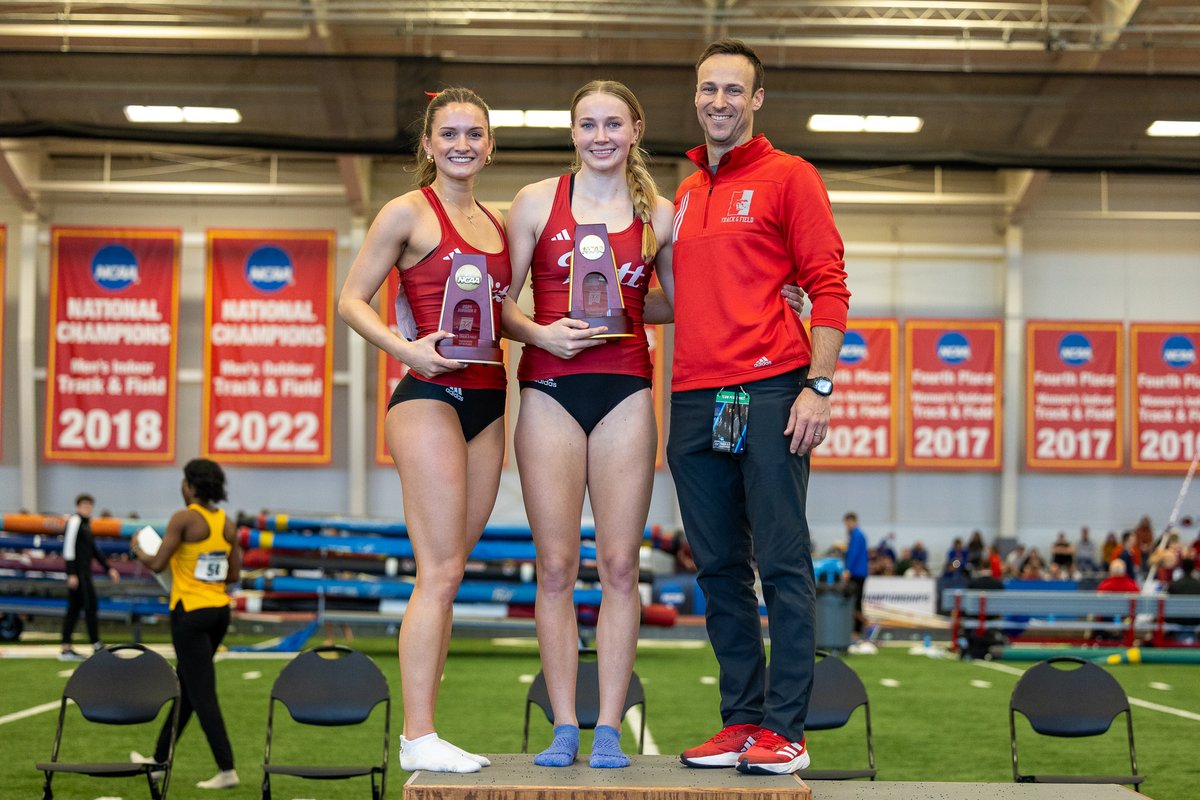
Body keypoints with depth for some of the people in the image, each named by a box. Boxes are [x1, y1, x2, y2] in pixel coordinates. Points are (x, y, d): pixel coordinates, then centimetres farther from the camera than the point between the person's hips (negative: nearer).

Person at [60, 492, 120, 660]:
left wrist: (108, 568, 19)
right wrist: (71, 574, -20)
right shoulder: (74, 521, -9)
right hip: (78, 572, -9)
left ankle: (66, 649, 10)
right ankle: (97, 646, -7)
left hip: (84, 572, 9)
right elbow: (68, 548, -16)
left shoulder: (86, 523, 19)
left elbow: (94, 550, 23)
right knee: (91, 605, -9)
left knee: (74, 608, 9)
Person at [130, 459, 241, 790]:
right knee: (184, 688, 18)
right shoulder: (227, 523, 6)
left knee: (202, 694, -4)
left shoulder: (184, 518, -13)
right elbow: (233, 575, 8)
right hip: (220, 610, 7)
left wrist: (138, 551, 7)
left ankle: (227, 769, -8)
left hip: (190, 613, -7)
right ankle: (160, 759, 30)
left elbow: (157, 564, -13)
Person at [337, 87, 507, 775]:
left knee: (449, 572, 7)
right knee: (441, 572, -11)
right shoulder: (410, 212, -1)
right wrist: (405, 348, -18)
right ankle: (419, 736, -8)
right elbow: (352, 300, -4)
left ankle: (423, 731, 10)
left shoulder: (496, 222, 18)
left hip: (487, 401, 7)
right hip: (430, 397, -7)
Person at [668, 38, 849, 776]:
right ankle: (741, 720, 14)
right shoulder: (684, 195, 19)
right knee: (721, 570, 7)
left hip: (769, 393, -6)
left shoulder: (788, 177, 1)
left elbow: (828, 286, -5)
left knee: (782, 564, -5)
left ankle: (784, 729, -2)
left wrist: (819, 385, -13)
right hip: (695, 399, 6)